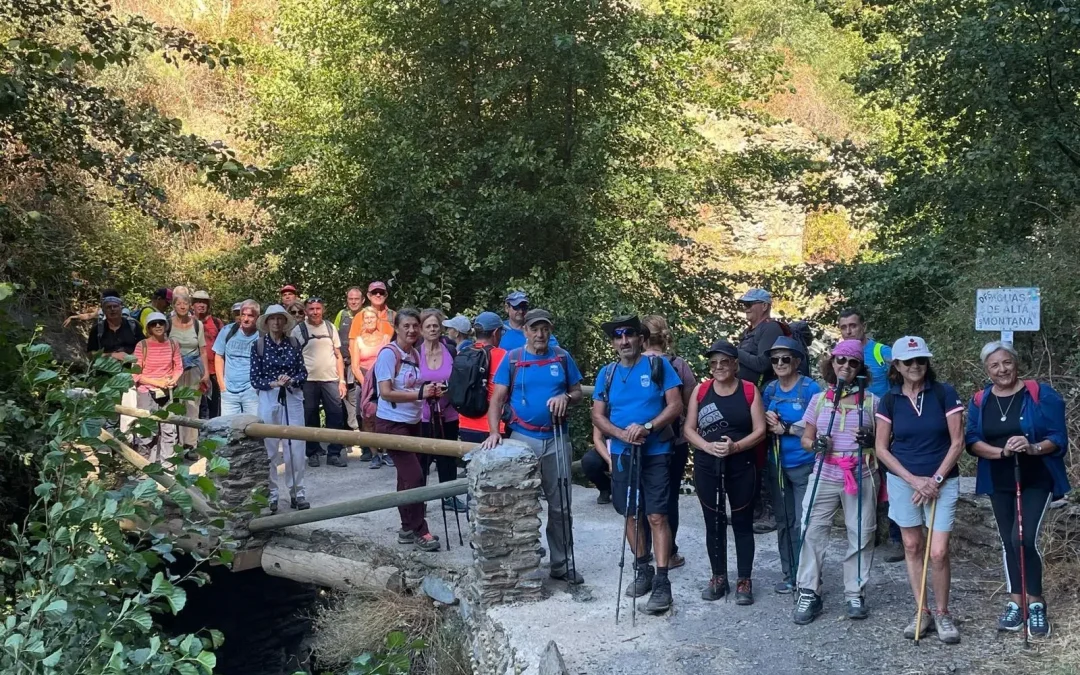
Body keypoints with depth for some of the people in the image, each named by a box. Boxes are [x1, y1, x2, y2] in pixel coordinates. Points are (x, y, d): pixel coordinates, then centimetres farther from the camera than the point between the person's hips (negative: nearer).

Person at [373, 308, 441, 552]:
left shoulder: (415, 353, 9)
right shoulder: (388, 353, -15)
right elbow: (386, 393, -21)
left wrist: (429, 391, 2)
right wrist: (420, 394, -26)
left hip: (413, 422, 8)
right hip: (392, 423, -8)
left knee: (407, 476, 13)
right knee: (414, 476, -11)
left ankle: (408, 529, 22)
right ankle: (419, 531, -1)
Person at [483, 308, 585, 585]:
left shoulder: (562, 357, 4)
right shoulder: (512, 358, -1)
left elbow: (578, 392, 9)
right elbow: (497, 398, -4)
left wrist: (566, 398, -14)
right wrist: (494, 432, -18)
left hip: (557, 439, 2)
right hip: (523, 438, -2)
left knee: (560, 505, 7)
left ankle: (562, 564, 17)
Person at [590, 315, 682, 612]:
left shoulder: (658, 365, -4)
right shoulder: (607, 373, 6)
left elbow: (675, 405, -8)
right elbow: (597, 415, 4)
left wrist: (646, 427, -22)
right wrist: (621, 433, -15)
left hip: (655, 452, -4)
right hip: (622, 453, 4)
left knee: (657, 516, -9)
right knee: (630, 514, 12)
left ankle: (662, 582, -6)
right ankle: (643, 570, 28)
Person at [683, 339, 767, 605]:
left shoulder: (749, 390, -2)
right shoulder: (701, 390, 3)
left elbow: (760, 430, -4)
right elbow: (688, 428, 3)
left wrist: (735, 446, -19)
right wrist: (707, 446, -15)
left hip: (741, 466, -2)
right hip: (706, 466, 2)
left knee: (742, 522, 5)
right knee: (713, 523, 10)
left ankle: (745, 581, 14)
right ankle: (719, 578, 22)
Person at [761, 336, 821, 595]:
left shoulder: (810, 388, -9)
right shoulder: (769, 389, 8)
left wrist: (786, 428, -17)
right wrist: (769, 420, -7)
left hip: (804, 465, -6)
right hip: (777, 464, 6)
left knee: (802, 523, -5)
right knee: (783, 522, 12)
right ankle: (789, 575, 23)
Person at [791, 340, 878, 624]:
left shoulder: (871, 401, 3)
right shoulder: (819, 399, 7)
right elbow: (805, 439, 10)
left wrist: (871, 440, -13)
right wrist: (815, 444, -12)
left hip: (861, 476, -1)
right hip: (824, 476, 1)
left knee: (861, 535, 3)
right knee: (812, 532, -4)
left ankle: (855, 594, 17)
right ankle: (809, 593, 5)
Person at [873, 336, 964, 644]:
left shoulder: (944, 393, -8)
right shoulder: (889, 400, -2)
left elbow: (957, 442, -7)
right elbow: (881, 448, 0)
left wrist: (935, 480, -11)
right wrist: (914, 480, -9)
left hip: (942, 481, -2)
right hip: (903, 481, 2)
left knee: (938, 552, -6)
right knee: (912, 547, 8)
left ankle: (942, 613, 13)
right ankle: (922, 612, 19)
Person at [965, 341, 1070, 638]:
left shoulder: (1041, 394, -10)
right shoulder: (979, 401, 1)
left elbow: (1059, 437, -10)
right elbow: (972, 440, -6)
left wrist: (1034, 448, -29)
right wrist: (1001, 451, -23)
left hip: (1036, 481, -4)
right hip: (1000, 484, 4)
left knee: (1024, 539, -15)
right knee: (1008, 542, 10)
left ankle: (1036, 604, 1)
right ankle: (1016, 603, 22)